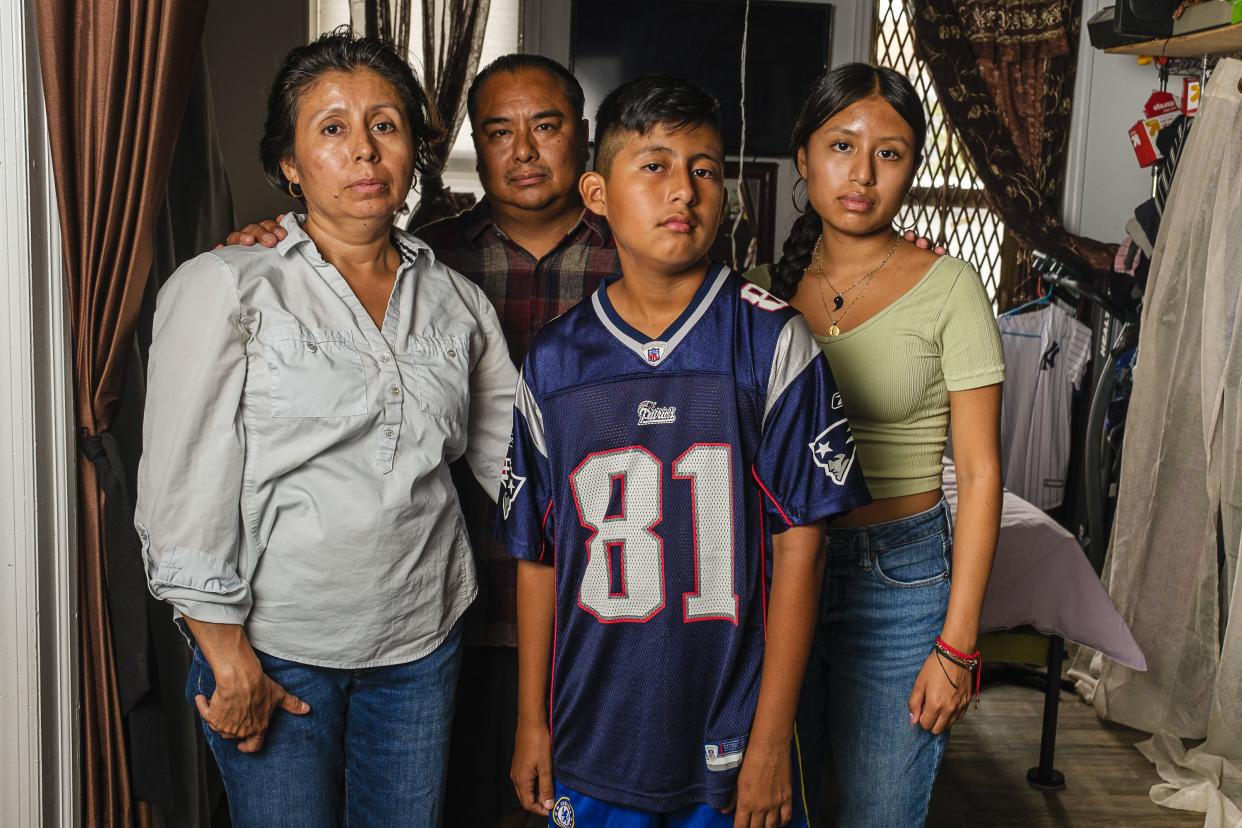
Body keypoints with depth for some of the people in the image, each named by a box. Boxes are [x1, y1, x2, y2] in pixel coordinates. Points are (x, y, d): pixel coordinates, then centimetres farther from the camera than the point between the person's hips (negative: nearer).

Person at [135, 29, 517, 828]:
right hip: (274, 650, -3)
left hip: (422, 642, 4)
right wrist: (228, 656, -10)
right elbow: (184, 488, -10)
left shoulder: (456, 299, 5)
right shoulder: (223, 289, -8)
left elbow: (518, 455, 9)